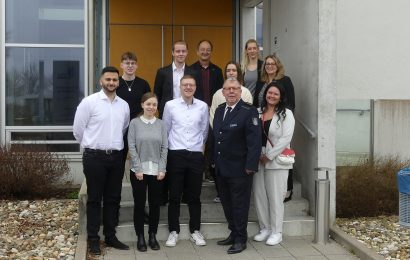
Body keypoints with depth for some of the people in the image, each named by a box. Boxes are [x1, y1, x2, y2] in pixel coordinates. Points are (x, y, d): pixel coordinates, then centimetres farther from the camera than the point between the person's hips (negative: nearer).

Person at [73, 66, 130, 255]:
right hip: (95, 156, -5)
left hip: (116, 156, 5)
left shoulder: (124, 105, 7)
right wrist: (92, 146, 9)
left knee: (113, 198, 11)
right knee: (94, 199, 3)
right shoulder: (89, 102, -7)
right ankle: (93, 239, 12)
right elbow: (78, 129, -1)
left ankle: (110, 236, 22)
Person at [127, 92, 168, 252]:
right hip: (139, 170, -2)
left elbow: (164, 147, 3)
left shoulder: (161, 124, 5)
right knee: (139, 204, 4)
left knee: (155, 203, 7)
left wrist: (162, 169, -4)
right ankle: (140, 237, 15)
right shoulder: (135, 123, -1)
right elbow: (132, 147, -4)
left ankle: (153, 236, 19)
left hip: (156, 170, 2)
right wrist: (138, 168, -10)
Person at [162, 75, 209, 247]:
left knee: (194, 196, 9)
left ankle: (195, 230, 21)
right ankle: (173, 231, 15)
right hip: (176, 155, -1)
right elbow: (165, 130, 8)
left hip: (196, 155, 1)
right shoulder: (170, 105, -2)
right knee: (174, 196, 4)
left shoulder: (203, 106, 2)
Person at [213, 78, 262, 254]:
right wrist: (214, 160, 11)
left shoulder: (249, 111, -11)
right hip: (221, 167, 6)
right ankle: (233, 234, 28)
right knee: (227, 204, 14)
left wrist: (251, 165, -19)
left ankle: (241, 239, 15)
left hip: (240, 168, -6)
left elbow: (254, 140, -15)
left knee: (239, 205, 3)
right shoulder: (219, 110, 11)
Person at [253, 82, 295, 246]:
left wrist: (269, 156, -13)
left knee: (275, 196, 0)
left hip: (276, 161, -4)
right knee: (259, 195, 8)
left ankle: (276, 232, 10)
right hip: (258, 160, 4)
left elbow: (285, 138, -10)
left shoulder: (286, 114, -3)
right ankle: (264, 228, 21)